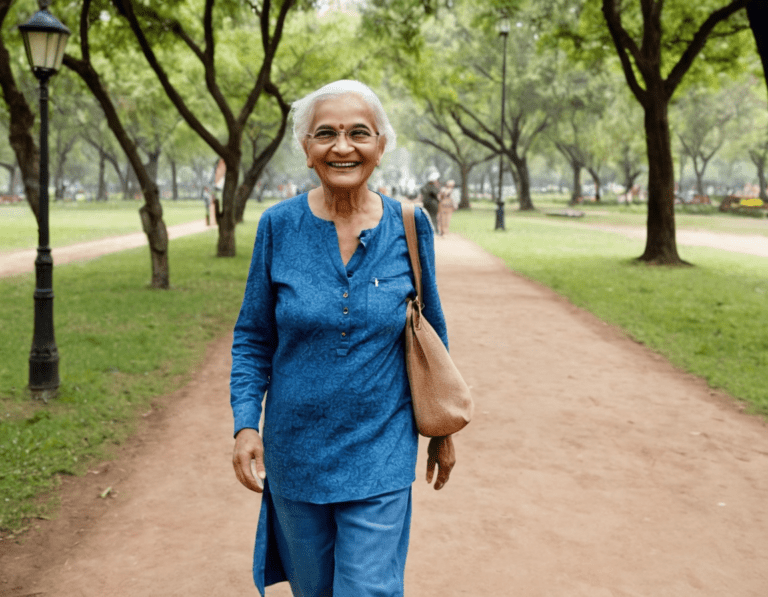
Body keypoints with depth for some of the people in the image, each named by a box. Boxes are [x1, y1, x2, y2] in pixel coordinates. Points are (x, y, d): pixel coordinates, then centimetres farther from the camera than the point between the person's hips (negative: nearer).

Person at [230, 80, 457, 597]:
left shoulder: (409, 227, -6)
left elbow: (431, 332, 5)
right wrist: (246, 423, -8)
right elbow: (254, 337, 2)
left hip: (380, 456, -1)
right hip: (296, 451, 2)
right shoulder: (279, 226, -7)